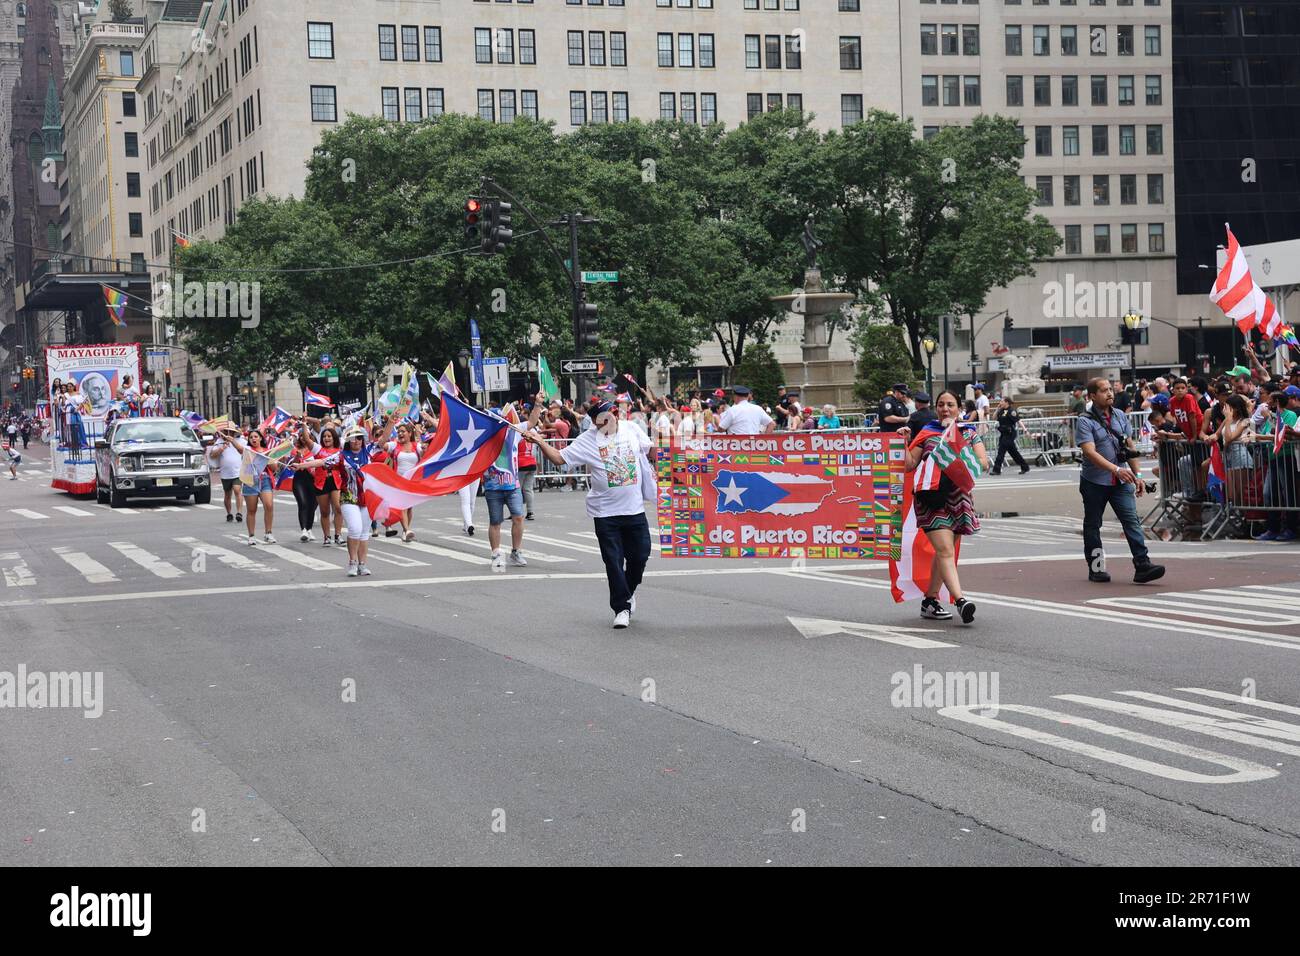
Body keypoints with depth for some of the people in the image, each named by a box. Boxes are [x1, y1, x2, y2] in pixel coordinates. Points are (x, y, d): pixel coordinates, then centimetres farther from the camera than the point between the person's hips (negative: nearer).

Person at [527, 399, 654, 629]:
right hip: (606, 512, -2)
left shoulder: (631, 430, 1)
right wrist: (540, 442, -19)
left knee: (640, 555, 9)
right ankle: (622, 608, 9)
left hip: (635, 508, 2)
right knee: (613, 561, -1)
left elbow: (650, 448, 18)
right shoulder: (588, 440, -6)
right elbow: (559, 458, -7)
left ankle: (629, 591, 37)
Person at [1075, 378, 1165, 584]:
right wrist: (1116, 469, -33)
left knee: (1132, 520, -9)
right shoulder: (1085, 421, -11)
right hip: (1094, 482, -4)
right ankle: (1096, 568, 19)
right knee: (1092, 525, 8)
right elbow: (1090, 452, -23)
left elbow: (1130, 447, 16)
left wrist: (1137, 476, 11)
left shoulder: (1120, 417, 8)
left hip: (1121, 482, 4)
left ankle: (1142, 566, -16)